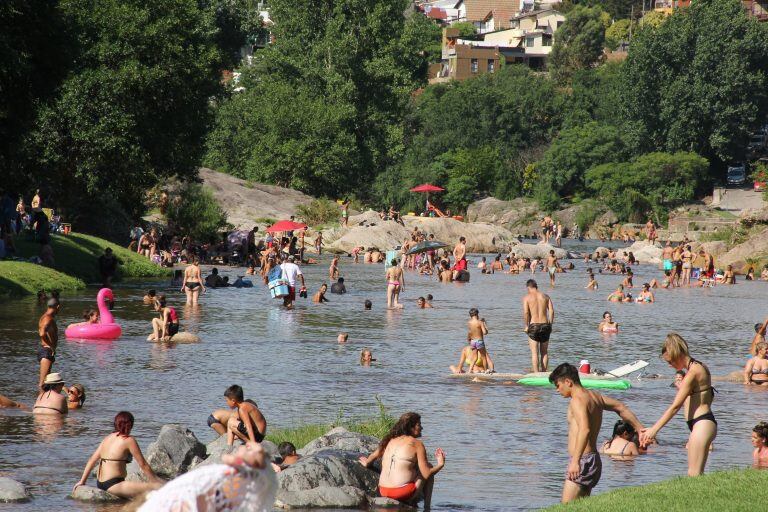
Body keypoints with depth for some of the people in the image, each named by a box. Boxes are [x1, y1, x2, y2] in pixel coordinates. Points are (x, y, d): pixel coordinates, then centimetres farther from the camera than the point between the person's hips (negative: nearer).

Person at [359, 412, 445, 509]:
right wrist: (440, 464, 11)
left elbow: (374, 455, 27)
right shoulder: (417, 444, -4)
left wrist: (366, 463, 49)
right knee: (429, 467, 19)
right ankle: (427, 506, 14)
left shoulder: (390, 440, 12)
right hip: (403, 493, -6)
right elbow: (426, 475, -6)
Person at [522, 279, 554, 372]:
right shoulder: (545, 296, 8)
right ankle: (544, 373, 13)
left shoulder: (527, 298, -2)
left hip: (533, 326, -3)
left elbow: (526, 313, -12)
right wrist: (550, 324, 7)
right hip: (545, 325, 3)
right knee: (544, 352, 13)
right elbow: (551, 311, 1)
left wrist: (526, 326, -3)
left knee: (534, 353, -1)